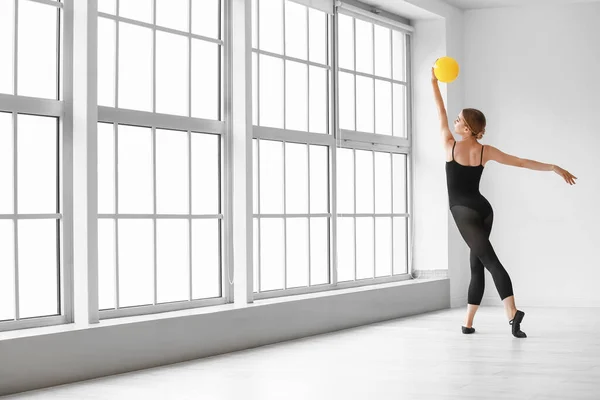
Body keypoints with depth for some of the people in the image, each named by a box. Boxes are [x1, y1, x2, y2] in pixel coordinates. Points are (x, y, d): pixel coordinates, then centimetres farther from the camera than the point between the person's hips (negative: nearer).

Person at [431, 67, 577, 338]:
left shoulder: (450, 145, -7)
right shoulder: (486, 151, 3)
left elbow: (441, 113, 3)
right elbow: (521, 162, 2)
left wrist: (434, 81, 13)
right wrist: (555, 168, 8)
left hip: (463, 211, -5)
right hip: (483, 209, 5)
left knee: (490, 260, -14)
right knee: (476, 265, 10)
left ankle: (512, 312, -31)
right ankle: (468, 323, 11)